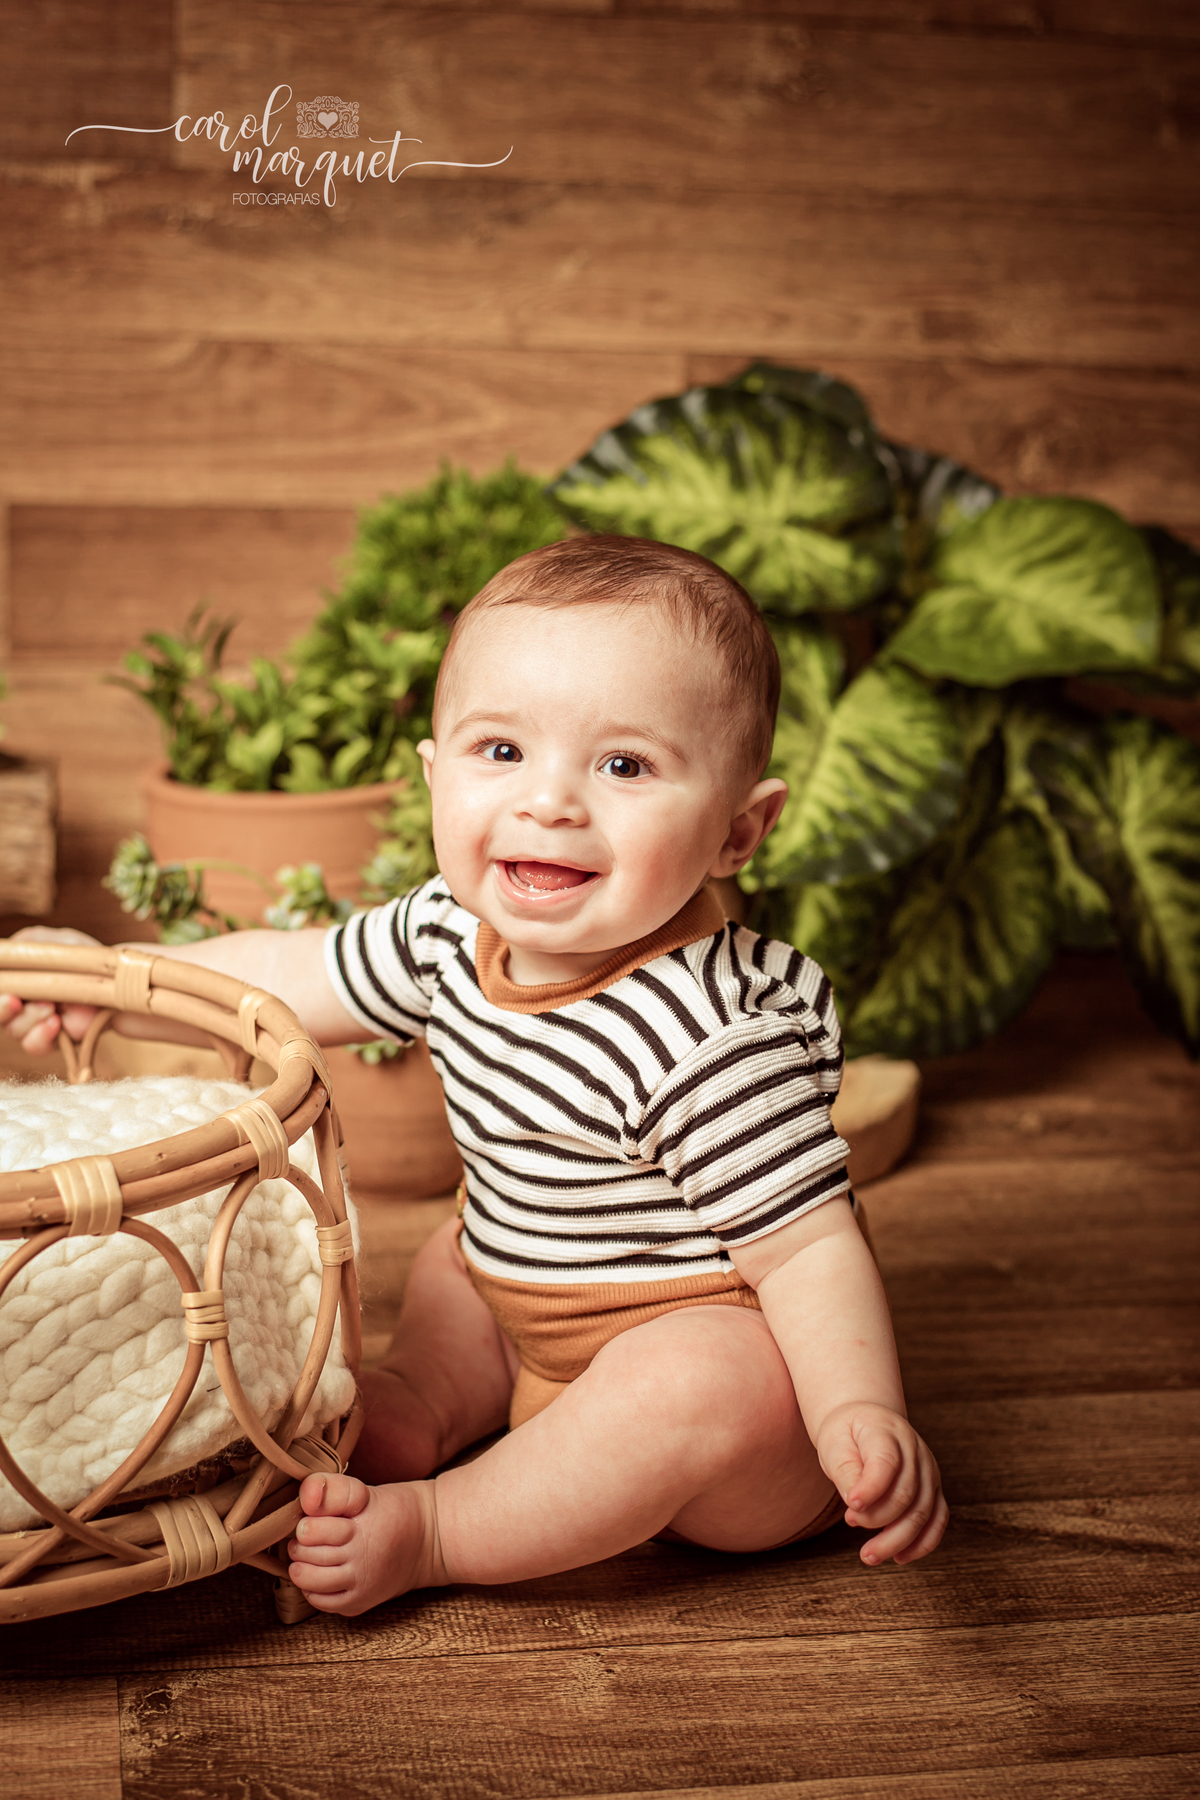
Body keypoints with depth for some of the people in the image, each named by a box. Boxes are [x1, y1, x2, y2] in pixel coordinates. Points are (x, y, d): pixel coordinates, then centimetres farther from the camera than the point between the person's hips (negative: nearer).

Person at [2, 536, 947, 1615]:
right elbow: (289, 979, 8)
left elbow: (805, 1240, -31)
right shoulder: (452, 936, -9)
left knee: (695, 1385, -37)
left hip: (718, 1348, -8)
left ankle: (433, 1529, -20)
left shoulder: (705, 1035, -33)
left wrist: (861, 1411, -46)